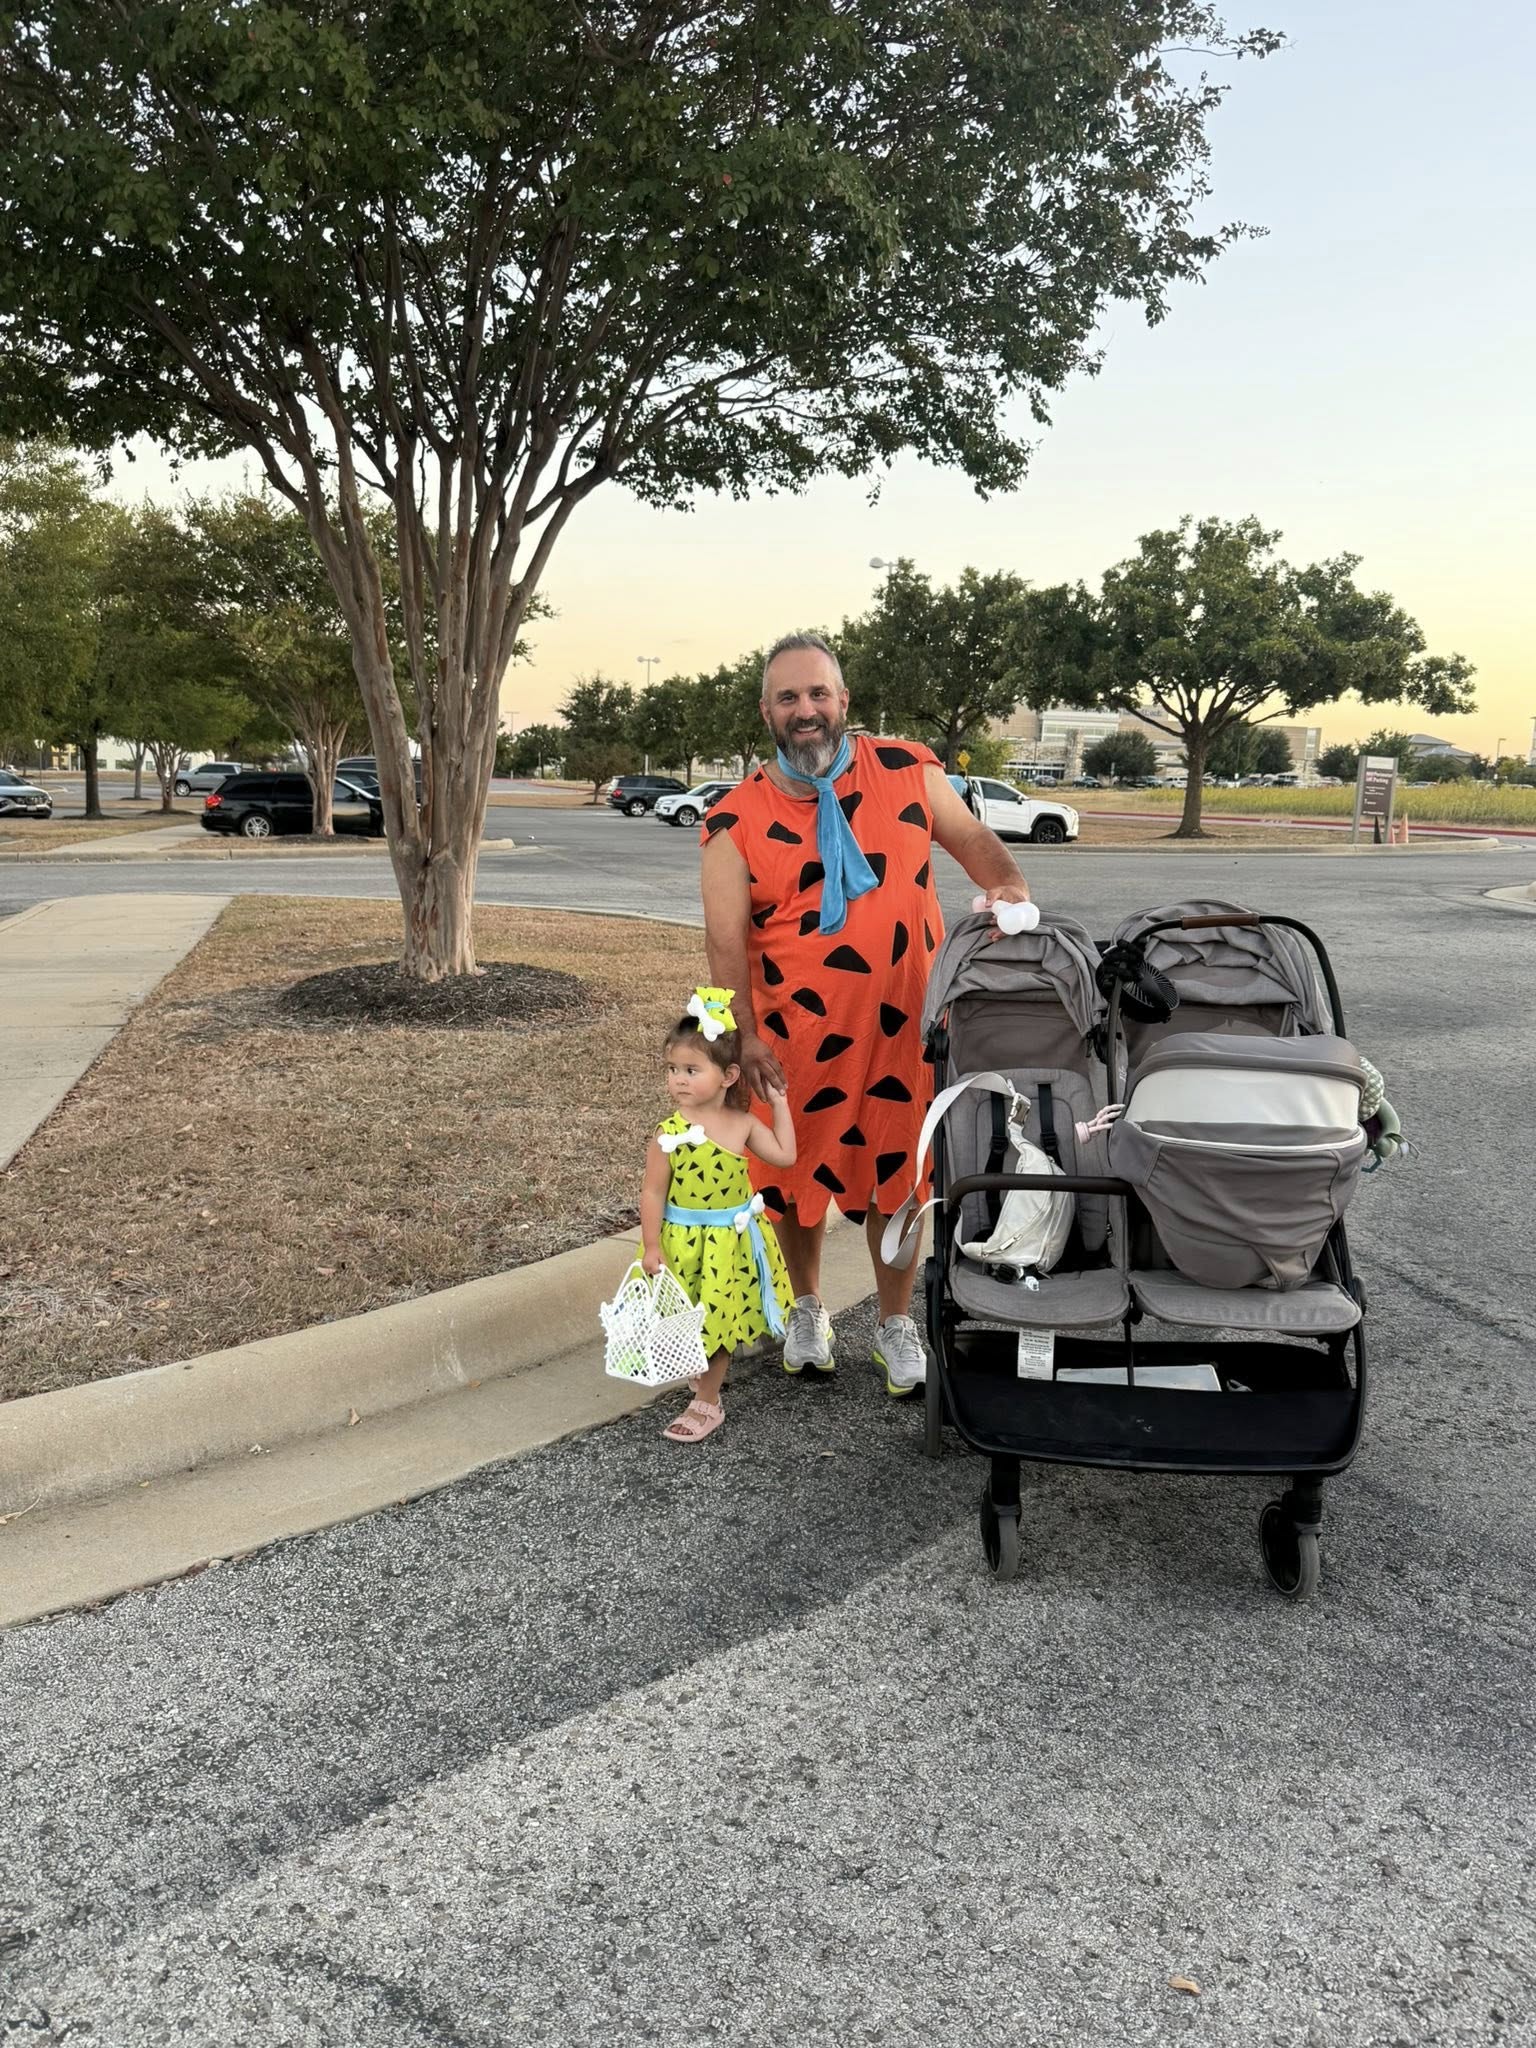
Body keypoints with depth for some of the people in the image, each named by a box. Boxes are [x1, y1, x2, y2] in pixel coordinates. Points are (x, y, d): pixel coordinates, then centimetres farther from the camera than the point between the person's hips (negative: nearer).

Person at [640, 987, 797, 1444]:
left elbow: (784, 1156, 2)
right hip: (684, 1240, -3)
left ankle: (707, 1402, 21)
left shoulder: (743, 1123, -5)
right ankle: (703, 1377, 35)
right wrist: (652, 1247, -13)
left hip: (733, 1240, 3)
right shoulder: (670, 1132, -16)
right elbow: (653, 1192, -12)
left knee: (719, 1319, 9)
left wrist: (779, 1103, 1)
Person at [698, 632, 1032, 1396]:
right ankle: (808, 1308, 41)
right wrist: (745, 1034, -20)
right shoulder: (737, 822, -6)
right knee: (798, 1175, 15)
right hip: (798, 1036, 0)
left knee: (897, 1175, 13)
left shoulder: (908, 771, -2)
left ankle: (896, 1324, 34)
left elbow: (973, 840, 7)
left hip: (904, 1026, 1)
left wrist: (1012, 888, -14)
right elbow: (726, 938, -9)